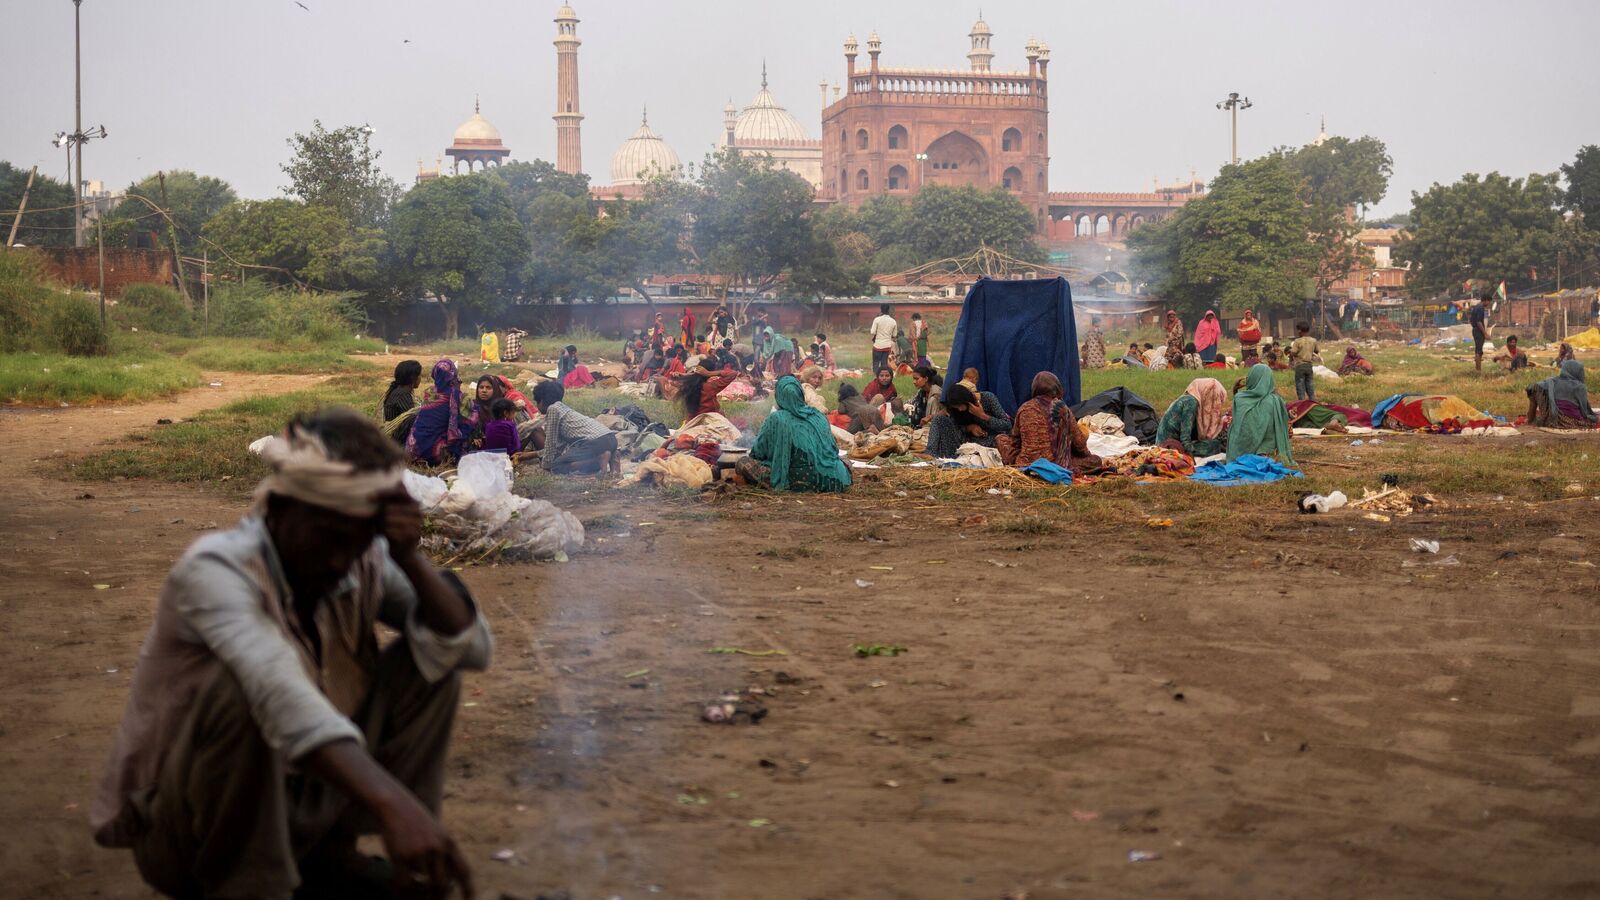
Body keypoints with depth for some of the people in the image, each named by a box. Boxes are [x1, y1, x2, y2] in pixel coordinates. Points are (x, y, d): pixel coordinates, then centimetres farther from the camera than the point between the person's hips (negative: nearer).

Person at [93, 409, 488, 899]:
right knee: (234, 687, -35)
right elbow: (281, 694, -44)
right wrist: (392, 803, -57)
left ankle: (331, 857, 1)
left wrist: (410, 558, -25)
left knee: (431, 664, -7)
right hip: (186, 832, -6)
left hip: (303, 806, 6)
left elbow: (471, 649, -10)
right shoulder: (215, 569, -26)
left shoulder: (366, 562, -7)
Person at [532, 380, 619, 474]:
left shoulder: (553, 409, 4)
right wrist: (539, 454, 41)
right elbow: (560, 442, 33)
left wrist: (546, 463, 16)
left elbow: (551, 441, 4)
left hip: (596, 441, -9)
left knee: (556, 466, -4)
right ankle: (610, 458, 8)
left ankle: (599, 460, -15)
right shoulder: (564, 408, 30)